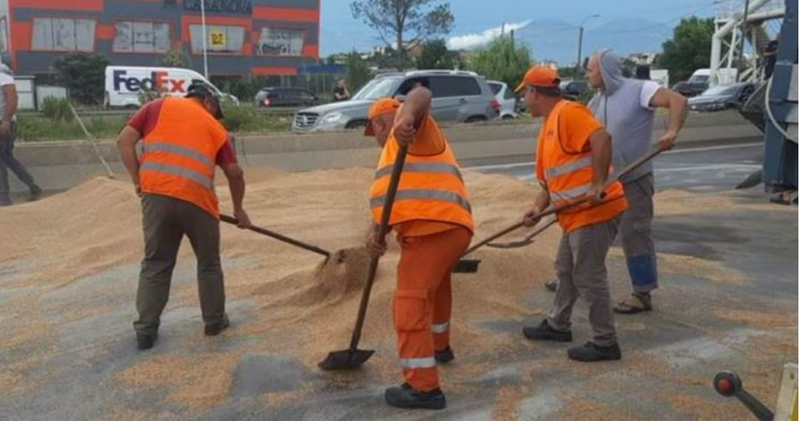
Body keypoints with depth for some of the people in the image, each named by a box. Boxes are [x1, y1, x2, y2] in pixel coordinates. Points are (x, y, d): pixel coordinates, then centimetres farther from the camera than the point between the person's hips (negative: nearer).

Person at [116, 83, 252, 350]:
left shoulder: (160, 106, 18)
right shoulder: (215, 127, 18)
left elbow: (125, 140, 9)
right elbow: (235, 173, 16)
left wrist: (138, 180, 13)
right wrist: (238, 210, 28)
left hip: (156, 193, 1)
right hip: (197, 198, -1)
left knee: (155, 263, 13)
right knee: (208, 263, 17)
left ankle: (146, 328, 14)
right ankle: (214, 321, 28)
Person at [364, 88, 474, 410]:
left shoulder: (413, 132, 4)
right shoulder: (394, 150, 30)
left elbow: (421, 94, -17)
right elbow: (389, 197, 19)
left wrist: (407, 116, -38)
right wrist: (375, 231, 2)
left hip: (435, 228, -11)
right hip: (444, 229, 11)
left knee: (411, 303, -10)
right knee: (433, 286, 32)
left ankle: (423, 387, -8)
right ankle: (439, 348, 52)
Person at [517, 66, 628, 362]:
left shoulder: (569, 112, -12)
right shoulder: (547, 127, 18)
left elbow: (602, 138, -27)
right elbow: (551, 178, 20)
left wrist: (598, 184, -29)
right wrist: (538, 207, 5)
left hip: (595, 211, -10)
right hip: (576, 214, 10)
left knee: (588, 276, -3)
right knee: (566, 270, 21)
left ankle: (605, 343, 8)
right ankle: (557, 325, 37)